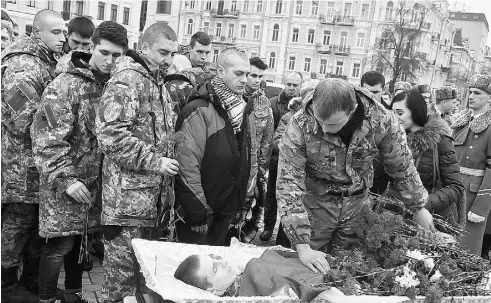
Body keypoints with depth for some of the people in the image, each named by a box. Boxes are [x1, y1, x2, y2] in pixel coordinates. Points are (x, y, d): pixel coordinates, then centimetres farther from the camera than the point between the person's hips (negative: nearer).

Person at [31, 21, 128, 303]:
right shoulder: (65, 84, -14)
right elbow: (47, 137, -17)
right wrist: (65, 178, -22)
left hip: (93, 181, 6)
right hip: (64, 181, -5)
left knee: (79, 240, 16)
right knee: (61, 244, 0)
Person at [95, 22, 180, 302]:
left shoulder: (158, 83, 15)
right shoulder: (127, 79, -14)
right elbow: (110, 134, -23)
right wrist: (154, 161, -20)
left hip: (152, 195, 9)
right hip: (128, 196, -8)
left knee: (139, 266, 19)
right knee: (122, 270, 2)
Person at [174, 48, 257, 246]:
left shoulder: (246, 111, 8)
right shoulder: (199, 110, -15)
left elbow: (251, 159, 13)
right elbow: (187, 165, -18)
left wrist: (246, 203, 12)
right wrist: (198, 213, -16)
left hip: (228, 212, 6)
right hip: (200, 211, -6)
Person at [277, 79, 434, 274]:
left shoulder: (381, 120, -21)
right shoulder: (299, 126, -27)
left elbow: (402, 167, -5)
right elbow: (288, 183, -28)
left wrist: (418, 207, 7)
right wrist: (302, 246, -32)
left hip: (357, 204, 2)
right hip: (314, 204, -1)